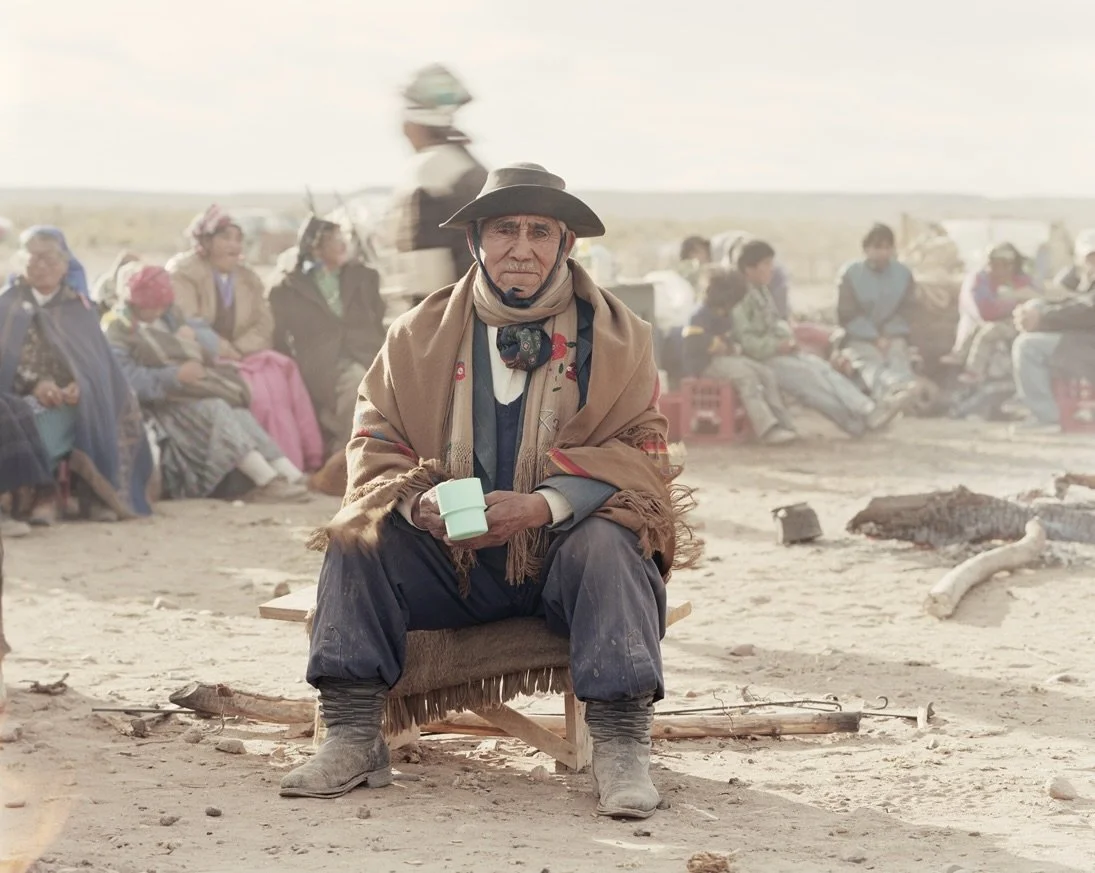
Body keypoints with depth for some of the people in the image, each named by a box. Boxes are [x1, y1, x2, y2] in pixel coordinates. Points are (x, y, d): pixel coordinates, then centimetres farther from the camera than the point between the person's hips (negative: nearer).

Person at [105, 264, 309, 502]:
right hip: (162, 399, -7)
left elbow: (211, 339, 22)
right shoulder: (116, 331, -3)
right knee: (216, 410, -30)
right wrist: (175, 375, -25)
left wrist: (194, 335, -2)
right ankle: (268, 481, -38)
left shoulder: (166, 316, 21)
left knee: (238, 410, -21)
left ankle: (291, 476, -32)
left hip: (192, 387, 7)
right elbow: (129, 378, -18)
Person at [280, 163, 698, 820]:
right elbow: (375, 439, 6)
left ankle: (622, 748, -36)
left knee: (609, 544, -34)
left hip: (562, 552, -2)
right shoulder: (420, 334, 7)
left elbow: (640, 449, -8)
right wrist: (414, 501, -18)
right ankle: (353, 737, -23)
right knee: (358, 537, -20)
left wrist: (543, 505, -25)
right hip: (451, 559, 2)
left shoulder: (616, 335, 0)